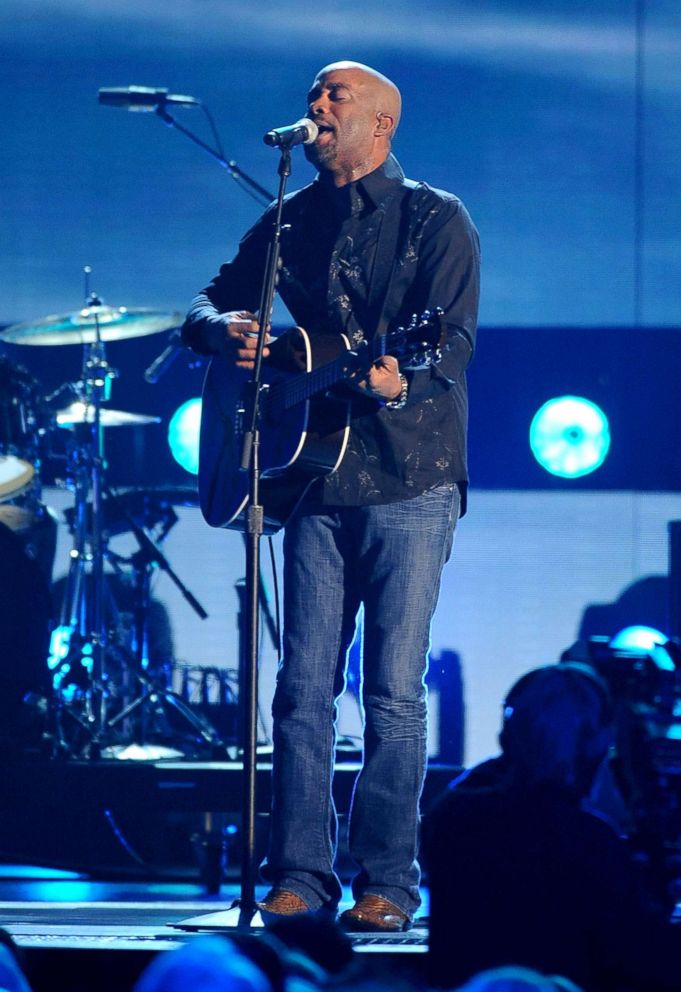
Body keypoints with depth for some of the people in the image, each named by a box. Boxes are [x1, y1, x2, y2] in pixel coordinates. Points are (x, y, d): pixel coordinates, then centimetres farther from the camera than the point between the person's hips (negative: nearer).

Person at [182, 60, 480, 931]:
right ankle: (298, 876, 2)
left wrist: (398, 379, -33)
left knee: (394, 690, -4)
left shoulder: (435, 221, 0)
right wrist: (226, 329, -9)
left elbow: (454, 342, -12)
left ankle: (386, 883, 0)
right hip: (315, 475, 4)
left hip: (408, 482, -4)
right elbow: (206, 304, 16)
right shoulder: (288, 222, 14)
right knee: (303, 686, 0)